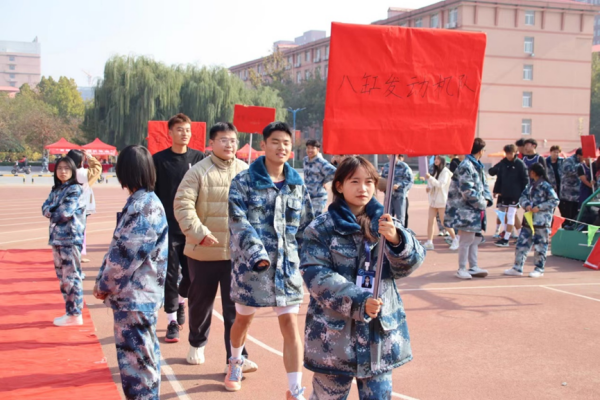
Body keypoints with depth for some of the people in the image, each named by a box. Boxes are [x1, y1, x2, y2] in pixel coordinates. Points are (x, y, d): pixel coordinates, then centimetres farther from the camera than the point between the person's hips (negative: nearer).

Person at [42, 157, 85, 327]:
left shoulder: (75, 189, -7)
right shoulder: (56, 190, 16)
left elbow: (66, 212, -16)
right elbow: (45, 208, 8)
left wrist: (52, 212, 0)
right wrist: (55, 209, -11)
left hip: (71, 239, -8)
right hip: (57, 238, 8)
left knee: (71, 277, -6)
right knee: (62, 277, 13)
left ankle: (75, 314, 0)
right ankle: (69, 311, 22)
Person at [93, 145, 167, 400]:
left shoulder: (143, 206, -19)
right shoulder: (146, 202, 11)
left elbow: (126, 254, -19)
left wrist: (104, 284, -8)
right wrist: (105, 280, 11)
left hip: (135, 294, -10)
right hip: (138, 293, 10)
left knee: (135, 353, -2)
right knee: (142, 352, 19)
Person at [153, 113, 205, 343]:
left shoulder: (199, 159, 4)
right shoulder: (159, 160, 0)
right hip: (167, 228, -2)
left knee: (193, 274, 6)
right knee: (170, 275, 0)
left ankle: (181, 301, 36)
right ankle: (172, 321, 11)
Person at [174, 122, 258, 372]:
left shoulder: (246, 172, 3)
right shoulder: (199, 171, -5)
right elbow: (182, 204, -11)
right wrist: (199, 232, -19)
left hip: (237, 252, 1)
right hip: (203, 252, 0)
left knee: (235, 306, 0)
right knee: (200, 301, 16)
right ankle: (197, 344, 39)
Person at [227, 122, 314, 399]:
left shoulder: (297, 184, 6)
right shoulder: (244, 181, -6)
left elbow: (305, 227, 13)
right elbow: (238, 222, -15)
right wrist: (257, 253, -27)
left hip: (287, 264, 2)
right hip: (251, 263, -2)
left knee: (290, 325, -2)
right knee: (243, 319, 16)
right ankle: (235, 361, 47)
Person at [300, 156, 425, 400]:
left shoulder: (385, 223, 6)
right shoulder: (321, 229, -4)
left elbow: (411, 263, -7)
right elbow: (317, 276, -14)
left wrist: (396, 239, -29)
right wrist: (358, 302, -25)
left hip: (380, 332, 3)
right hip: (334, 335, -2)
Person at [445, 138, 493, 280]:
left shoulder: (478, 166, 12)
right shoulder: (466, 166, -19)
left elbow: (484, 185, 17)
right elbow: (468, 191, -23)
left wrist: (487, 199, -2)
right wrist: (482, 203, -13)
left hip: (476, 209, 10)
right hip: (465, 209, -10)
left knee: (476, 237, 16)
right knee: (467, 239, -4)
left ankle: (473, 267, 26)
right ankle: (461, 269, 7)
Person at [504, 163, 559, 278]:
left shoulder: (546, 186, -10)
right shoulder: (530, 186, 13)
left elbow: (554, 201, -13)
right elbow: (523, 197, 14)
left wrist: (539, 207, -16)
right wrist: (526, 205, -8)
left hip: (542, 221, -8)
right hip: (528, 220, 8)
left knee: (540, 245, 1)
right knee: (522, 243, 7)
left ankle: (539, 269, 12)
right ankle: (517, 268, 12)